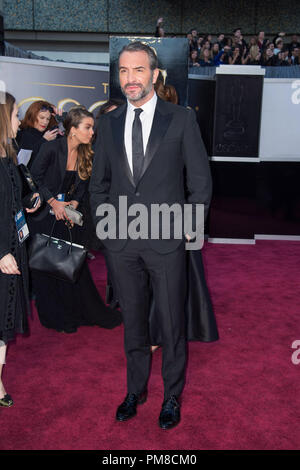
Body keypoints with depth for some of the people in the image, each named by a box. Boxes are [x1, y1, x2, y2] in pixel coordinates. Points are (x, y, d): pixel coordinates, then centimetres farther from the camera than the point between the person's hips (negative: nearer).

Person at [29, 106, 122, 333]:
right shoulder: (52, 148, -16)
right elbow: (35, 178, -11)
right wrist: (53, 202, -14)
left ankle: (89, 312, 20)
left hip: (68, 213, 4)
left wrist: (74, 203, -8)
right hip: (44, 215, -4)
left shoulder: (86, 154, 1)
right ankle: (56, 317, 18)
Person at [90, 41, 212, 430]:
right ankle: (135, 390, 36)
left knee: (171, 324, 9)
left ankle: (172, 396, 30)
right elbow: (99, 183, 15)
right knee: (132, 323, 16)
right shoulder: (109, 123, 9)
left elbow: (201, 181, 0)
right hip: (121, 243, 3)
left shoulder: (181, 119, -1)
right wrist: (102, 226, 6)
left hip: (166, 241, -3)